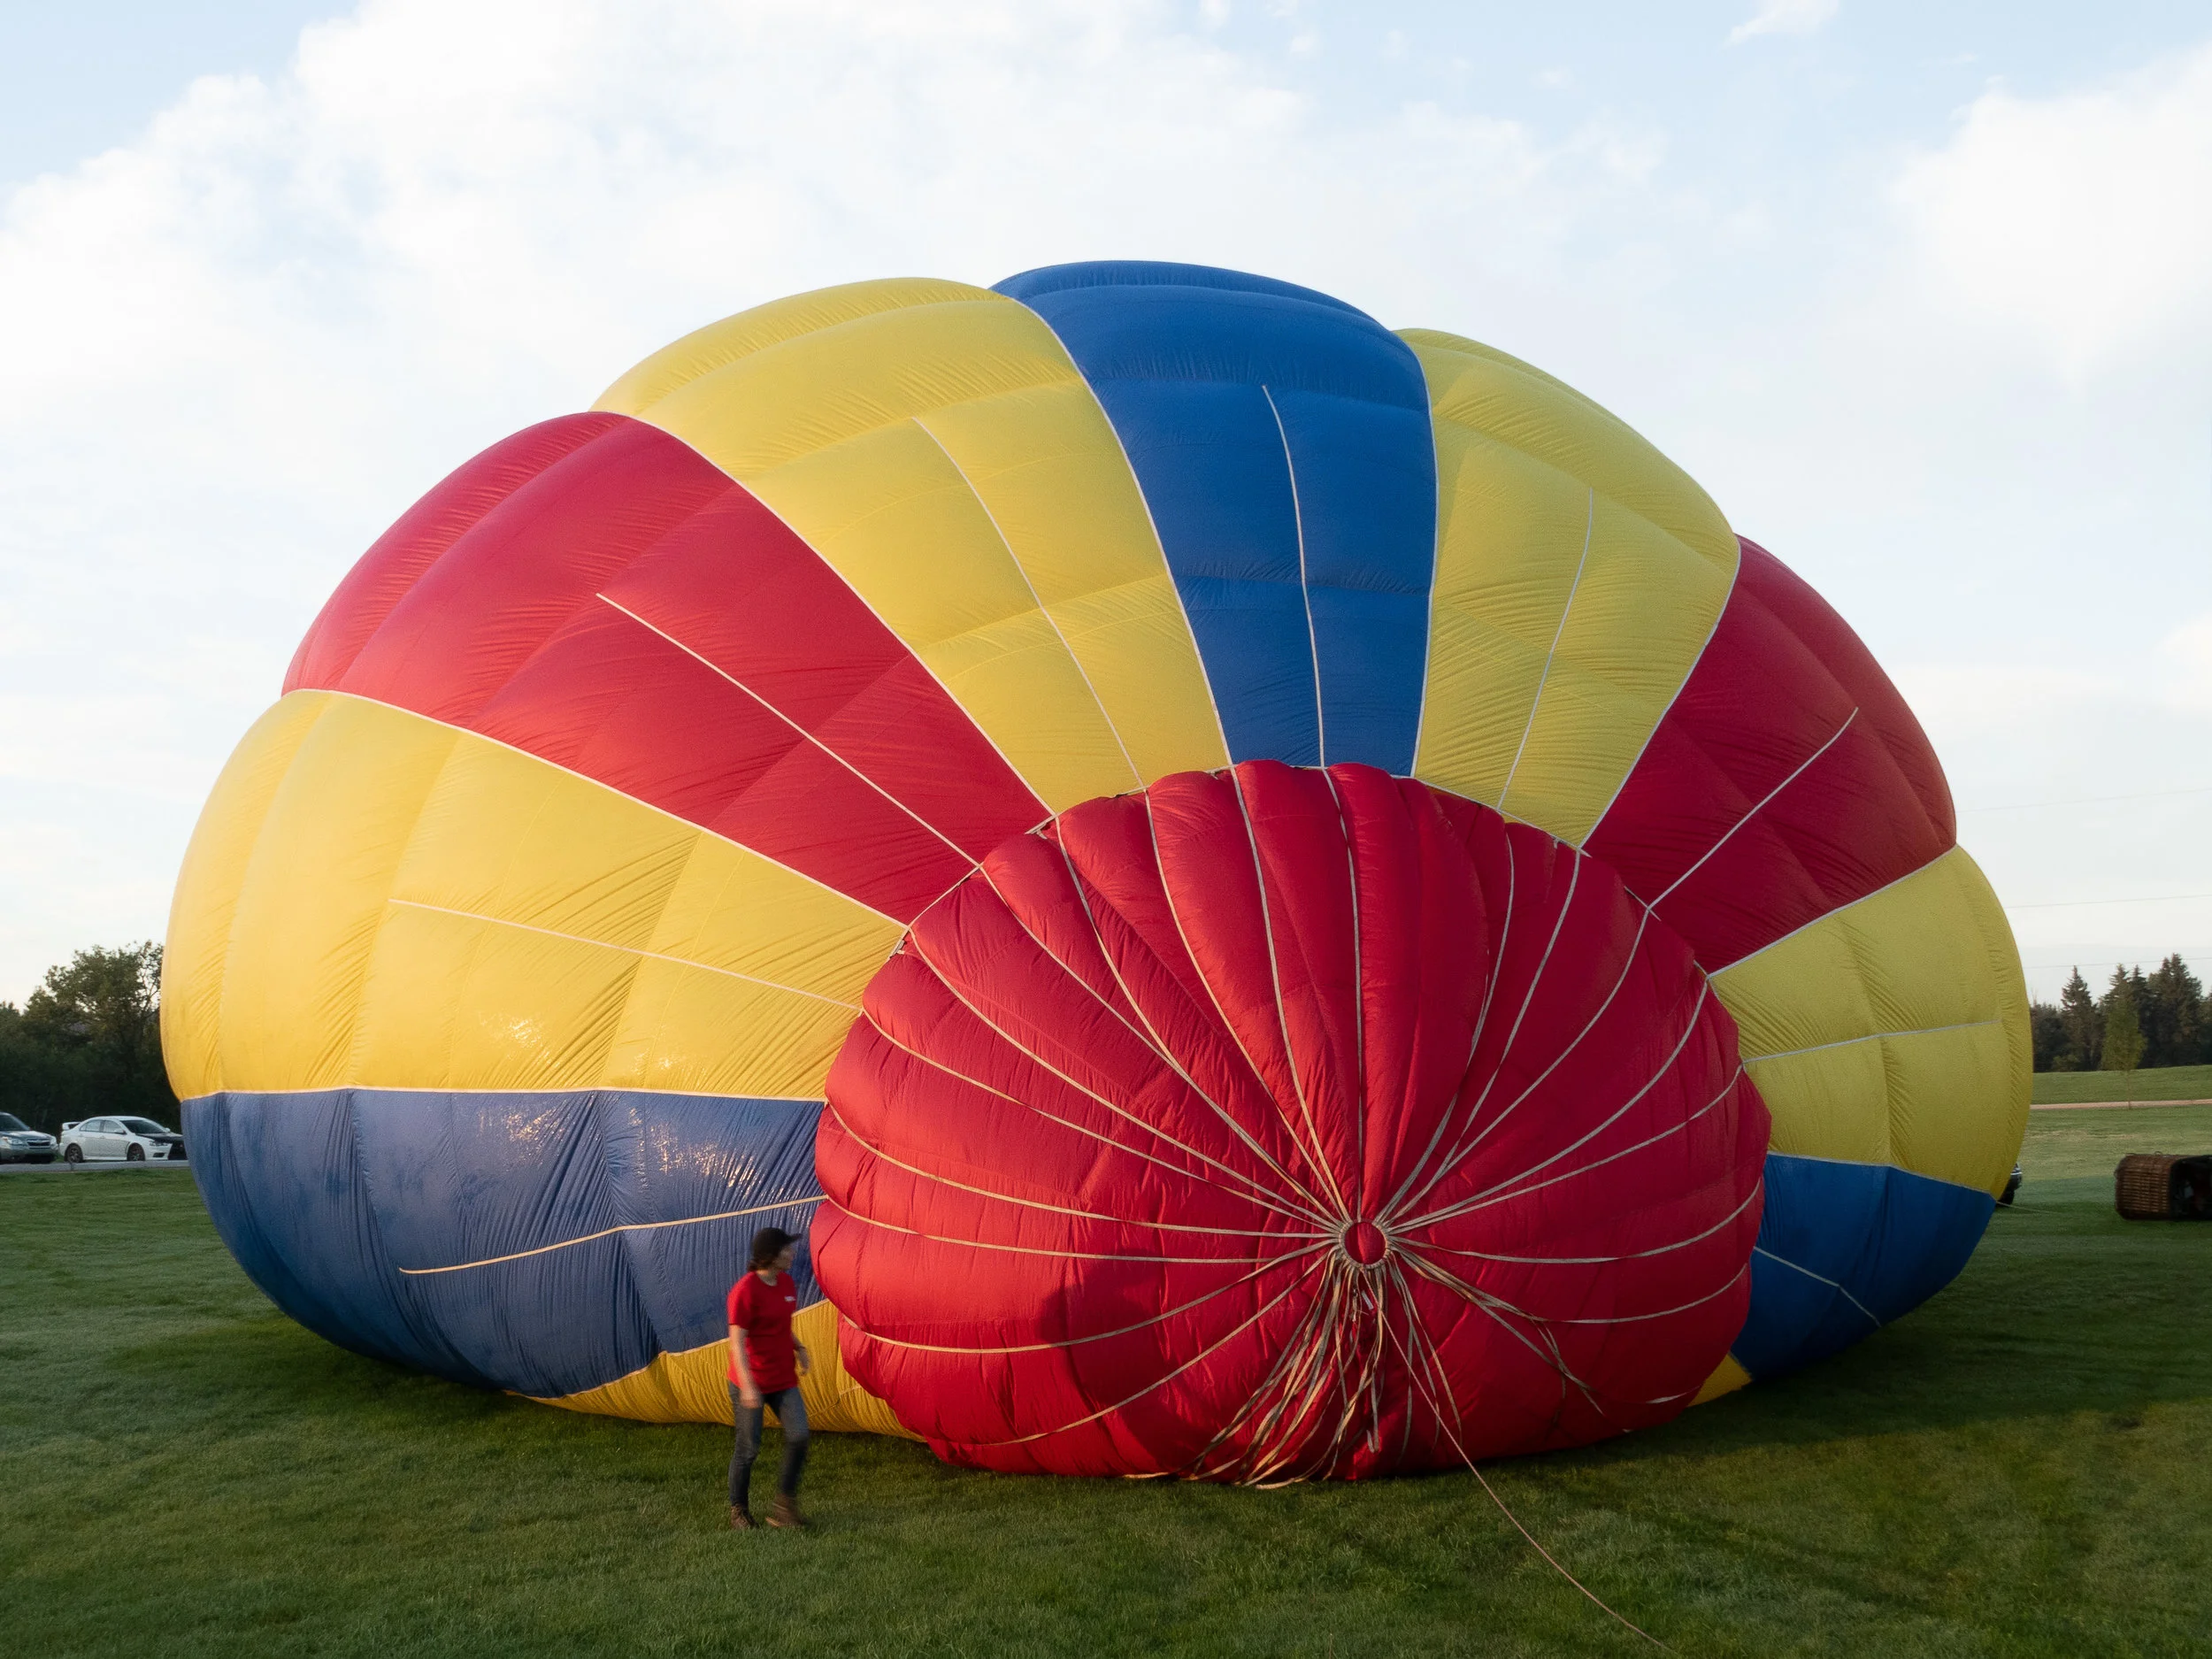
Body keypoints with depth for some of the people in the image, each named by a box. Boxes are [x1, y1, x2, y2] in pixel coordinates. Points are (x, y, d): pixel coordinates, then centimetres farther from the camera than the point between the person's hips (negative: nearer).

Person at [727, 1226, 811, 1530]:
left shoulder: (786, 1282, 5)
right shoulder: (744, 1291, -18)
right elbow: (737, 1342, -21)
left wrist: (799, 1348, 5)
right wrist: (747, 1386, -28)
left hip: (783, 1378, 6)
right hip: (751, 1381, -6)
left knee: (798, 1436, -9)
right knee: (748, 1447, 2)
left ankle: (785, 1506, 3)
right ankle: (738, 1509, 22)